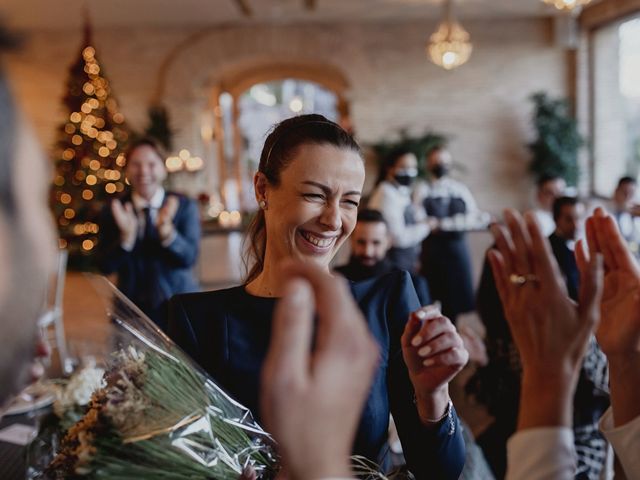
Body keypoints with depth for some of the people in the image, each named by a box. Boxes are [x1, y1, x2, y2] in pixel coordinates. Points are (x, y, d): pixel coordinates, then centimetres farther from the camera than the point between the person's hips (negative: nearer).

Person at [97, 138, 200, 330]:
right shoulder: (113, 211, 1)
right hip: (132, 309, 1)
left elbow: (189, 258, -12)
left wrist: (166, 230, -29)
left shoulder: (184, 206, -3)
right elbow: (106, 266, -6)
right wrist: (126, 236, -23)